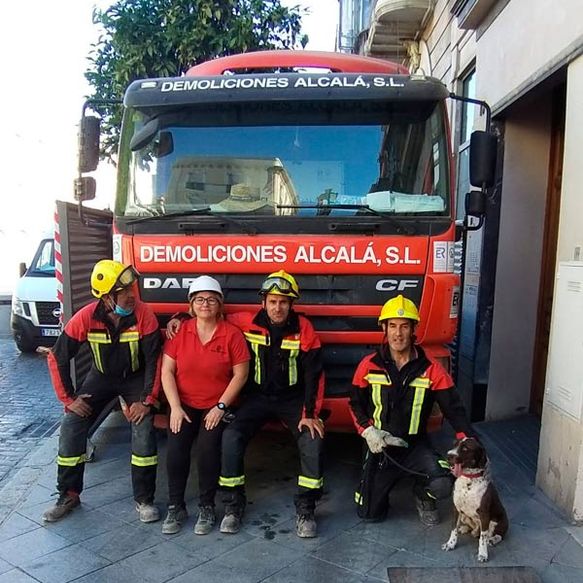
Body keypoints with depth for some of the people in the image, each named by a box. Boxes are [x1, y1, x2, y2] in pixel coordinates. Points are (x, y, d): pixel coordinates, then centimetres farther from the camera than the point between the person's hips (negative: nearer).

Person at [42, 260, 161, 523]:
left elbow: (154, 360, -20)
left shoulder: (143, 314, -26)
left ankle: (144, 500, -2)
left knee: (144, 428, -19)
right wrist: (68, 398, -13)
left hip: (135, 378, -1)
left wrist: (146, 400, -22)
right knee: (71, 426, -10)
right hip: (101, 376, 2)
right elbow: (57, 357, -13)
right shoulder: (86, 317, -23)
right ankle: (68, 495, 11)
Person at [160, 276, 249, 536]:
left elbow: (240, 374, -6)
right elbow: (167, 371, -1)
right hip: (185, 404, 2)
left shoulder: (232, 334, -6)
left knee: (208, 448, -21)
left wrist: (220, 407, -12)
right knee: (175, 448, -17)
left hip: (216, 406, -2)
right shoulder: (180, 331, 0)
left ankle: (207, 507, 2)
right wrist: (175, 408, -10)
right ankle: (175, 507, 4)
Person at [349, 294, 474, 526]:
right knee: (370, 513, 4)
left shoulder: (431, 369, -9)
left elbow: (454, 409, -9)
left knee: (442, 485, -29)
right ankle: (383, 481, 37)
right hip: (379, 447, 1)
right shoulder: (369, 366, -7)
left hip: (416, 446, -1)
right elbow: (356, 404, 3)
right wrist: (368, 431, -13)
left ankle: (423, 495, 9)